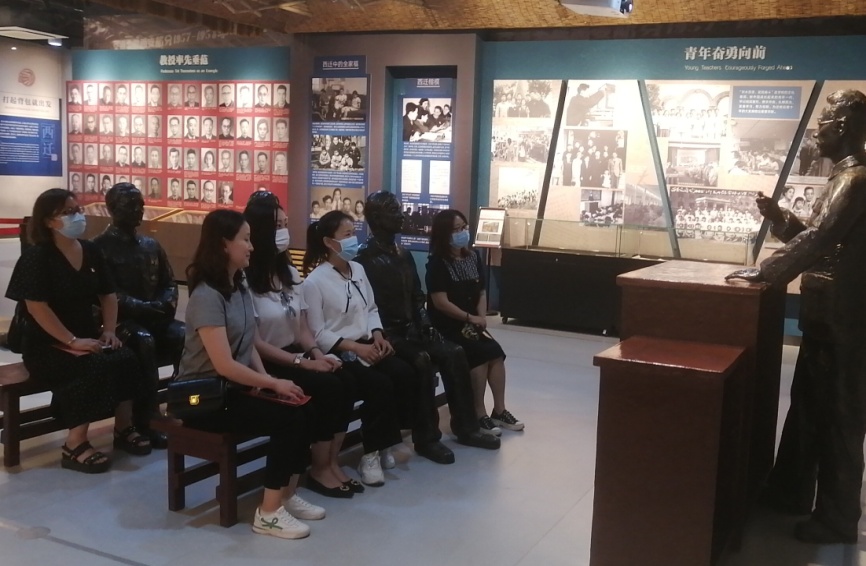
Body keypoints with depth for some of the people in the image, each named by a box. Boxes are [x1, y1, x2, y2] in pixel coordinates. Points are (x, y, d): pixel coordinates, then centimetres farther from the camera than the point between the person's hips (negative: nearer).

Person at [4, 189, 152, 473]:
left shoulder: (91, 251, 8)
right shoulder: (37, 257, -11)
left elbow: (108, 294, 13)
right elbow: (37, 306, -20)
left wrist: (109, 331, -2)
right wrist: (72, 341, -24)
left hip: (88, 336, 6)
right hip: (46, 345, -6)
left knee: (126, 359, -22)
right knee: (95, 367, -32)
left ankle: (123, 429, -6)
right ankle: (75, 446, -23)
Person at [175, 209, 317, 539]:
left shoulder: (240, 289, 9)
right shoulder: (207, 296, -19)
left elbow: (249, 346, 9)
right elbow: (224, 365, -24)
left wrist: (265, 381, -8)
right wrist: (274, 384, -16)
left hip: (237, 389, 8)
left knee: (302, 409, -12)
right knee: (289, 417, -22)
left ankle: (285, 494, 3)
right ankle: (269, 512, -12)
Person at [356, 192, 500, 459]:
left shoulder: (404, 254, 16)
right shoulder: (365, 257, -10)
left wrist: (424, 324, 3)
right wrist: (383, 335, -21)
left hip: (410, 329, 8)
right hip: (387, 334, -8)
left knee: (454, 353, -10)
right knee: (422, 361, -29)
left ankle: (465, 427, -1)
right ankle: (427, 437, -18)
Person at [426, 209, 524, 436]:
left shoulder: (472, 258, 9)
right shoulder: (437, 263, -12)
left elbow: (481, 292, 12)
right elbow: (441, 302, -18)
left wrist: (481, 318, -5)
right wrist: (470, 318, -14)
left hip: (471, 324, 6)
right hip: (446, 326, -6)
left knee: (496, 353, -14)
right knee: (480, 354, -24)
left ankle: (499, 411, -6)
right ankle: (479, 415, -16)